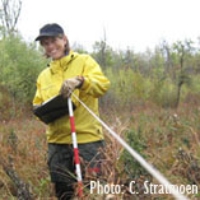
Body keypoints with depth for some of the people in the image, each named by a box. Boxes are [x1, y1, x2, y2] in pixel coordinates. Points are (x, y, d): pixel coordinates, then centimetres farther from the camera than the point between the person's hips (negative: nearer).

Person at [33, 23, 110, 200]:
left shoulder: (84, 61, 2)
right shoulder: (43, 76, 16)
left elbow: (103, 84, -13)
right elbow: (37, 104, 20)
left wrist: (79, 81, -32)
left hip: (86, 138, -5)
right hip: (56, 141, 5)